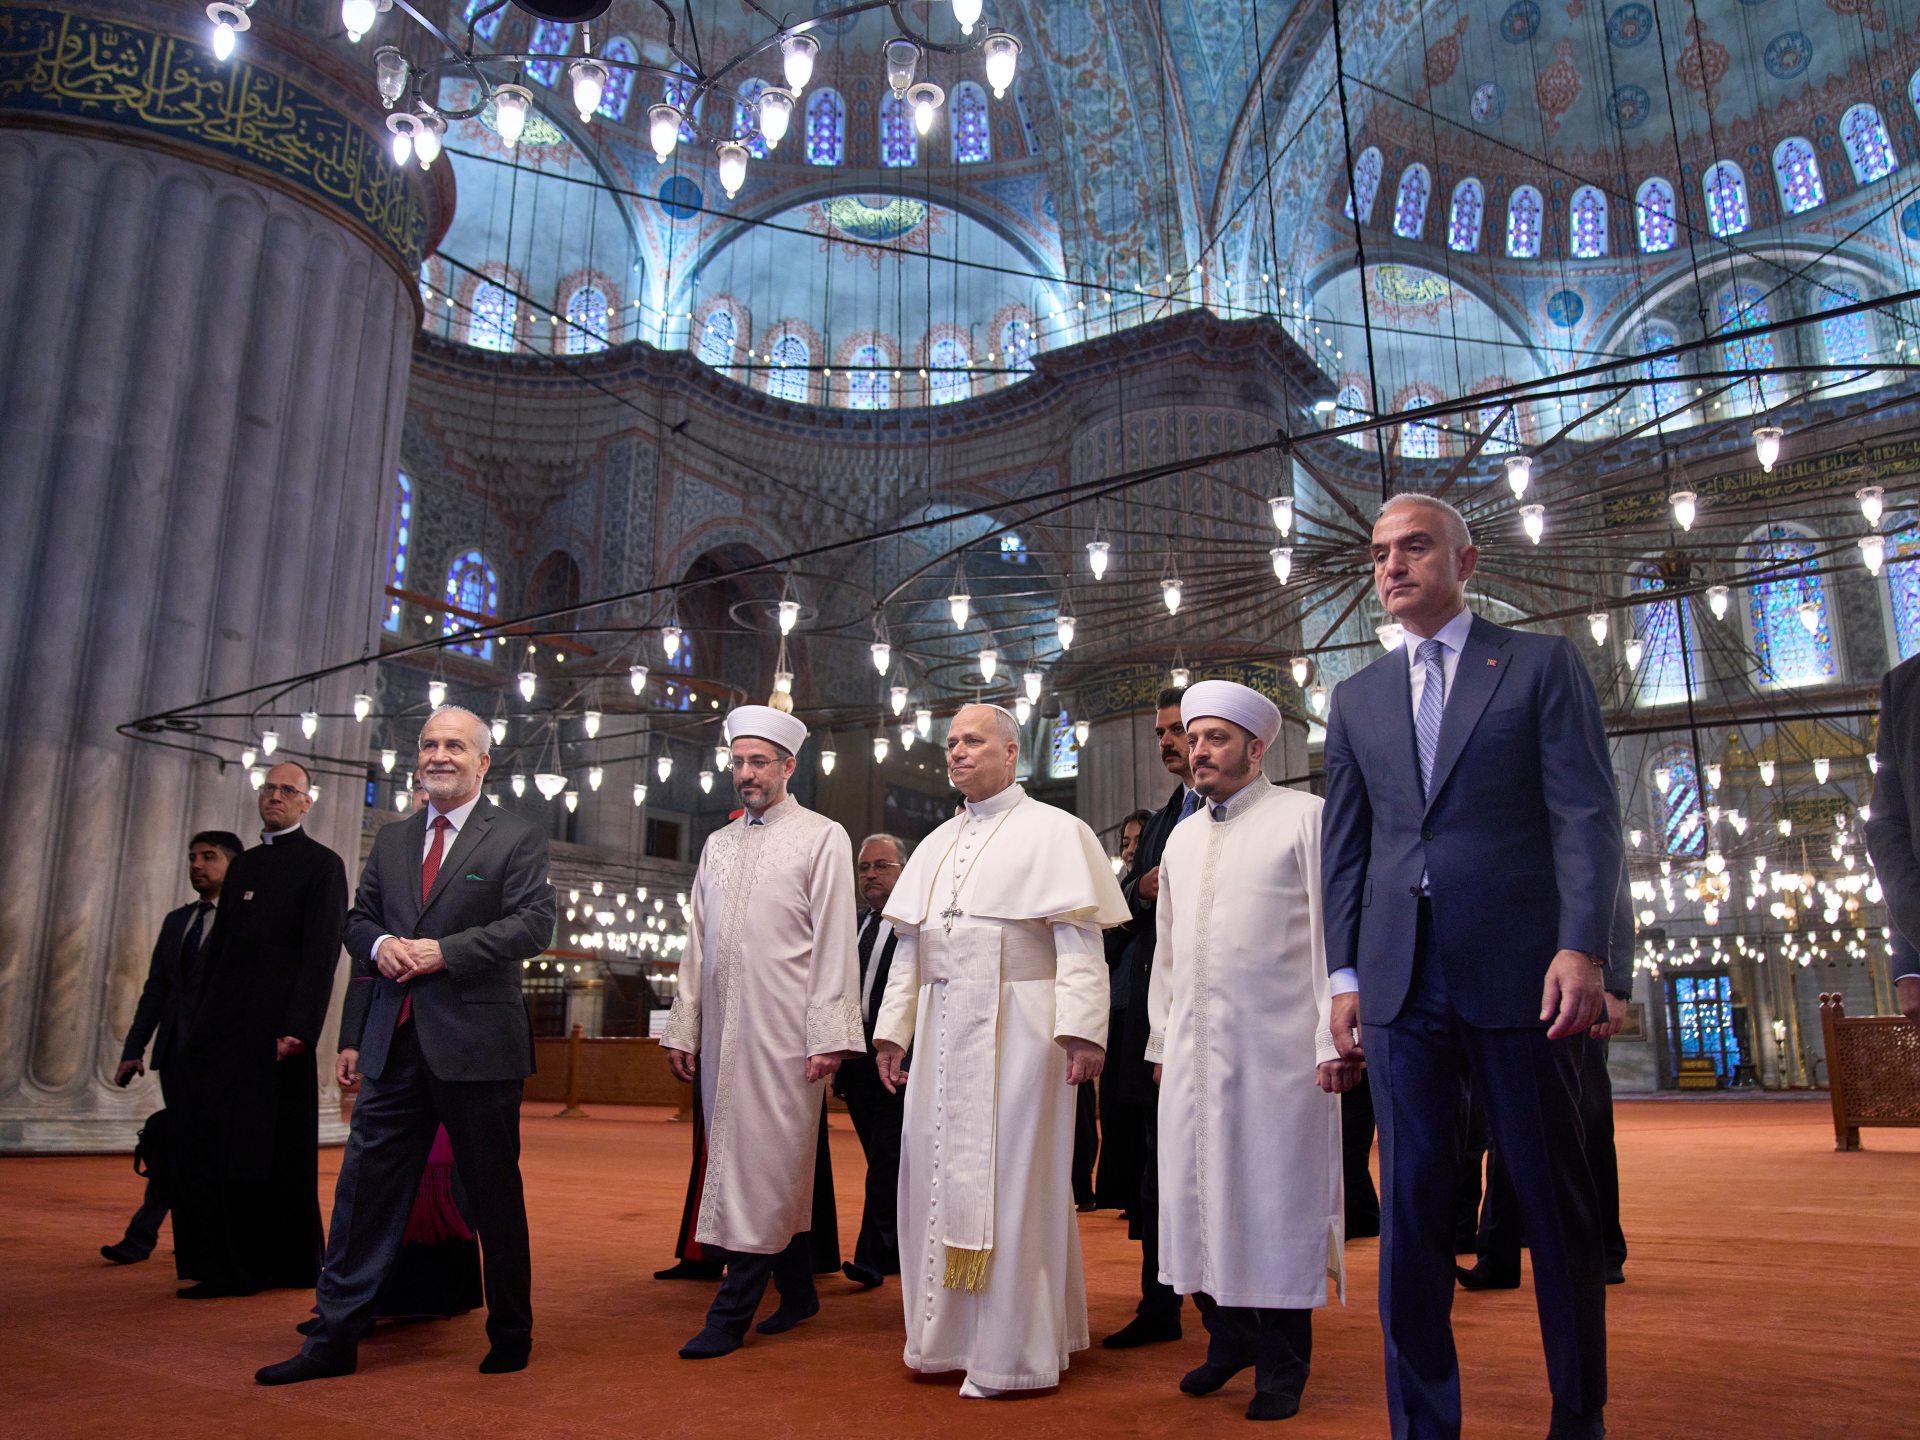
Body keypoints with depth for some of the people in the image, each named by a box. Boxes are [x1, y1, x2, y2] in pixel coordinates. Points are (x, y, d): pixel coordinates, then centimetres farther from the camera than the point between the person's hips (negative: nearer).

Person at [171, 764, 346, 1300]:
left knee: (277, 1150, -3)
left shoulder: (322, 864, -3)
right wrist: (199, 1021, 11)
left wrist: (299, 1028, -18)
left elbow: (322, 952, -11)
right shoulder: (243, 864, 19)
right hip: (223, 1029, 7)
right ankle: (228, 1267, 14)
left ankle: (289, 1265, 8)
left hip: (278, 1029, -7)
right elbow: (217, 944, 19)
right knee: (206, 1145, 5)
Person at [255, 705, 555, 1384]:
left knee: (494, 1195, 7)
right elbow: (357, 920, 20)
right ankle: (335, 1338, 18)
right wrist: (379, 942, -1)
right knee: (365, 1188, 7)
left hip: (475, 1042, -4)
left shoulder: (517, 838, -1)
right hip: (393, 1044, 5)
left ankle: (511, 1335, 22)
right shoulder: (391, 840, 16)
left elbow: (534, 924, -11)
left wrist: (444, 952, -17)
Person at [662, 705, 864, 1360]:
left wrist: (828, 1035, -11)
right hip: (723, 1027, 6)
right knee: (776, 1165, 12)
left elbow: (834, 940, -5)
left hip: (784, 1028, -5)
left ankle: (732, 1312, 2)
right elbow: (698, 942, 18)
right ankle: (797, 1291, 25)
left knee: (764, 1160, -4)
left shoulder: (822, 838, 1)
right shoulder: (717, 845, 18)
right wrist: (682, 1027, 13)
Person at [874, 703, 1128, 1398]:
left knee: (1010, 1174, -2)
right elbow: (910, 944, 17)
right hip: (943, 1031, 6)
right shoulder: (937, 845, 17)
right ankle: (951, 1335, 22)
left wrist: (1081, 1028, -18)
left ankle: (1013, 1352, 10)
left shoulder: (1052, 831, -1)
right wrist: (893, 1027, 11)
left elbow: (1079, 939, -9)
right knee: (939, 1172, 8)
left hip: (1016, 1027, -6)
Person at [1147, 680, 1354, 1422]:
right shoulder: (1181, 839, 16)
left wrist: (1337, 1040, -12)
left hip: (1278, 1047, -5)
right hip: (1194, 1049, 6)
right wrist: (1161, 1040, 16)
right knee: (1199, 1191, 9)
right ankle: (1228, 1336, 27)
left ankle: (1282, 1365, 17)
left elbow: (1335, 934, -6)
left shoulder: (1303, 818, -2)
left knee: (1277, 1195, 2)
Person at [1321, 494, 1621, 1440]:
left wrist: (1582, 945, -14)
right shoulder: (1357, 698, 15)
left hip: (1518, 966, -3)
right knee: (1411, 1200, 5)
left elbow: (1585, 811, -3)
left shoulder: (1542, 664, 6)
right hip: (1400, 974, 3)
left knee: (1555, 1200, 7)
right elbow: (1344, 846, 13)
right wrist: (1344, 973, 6)